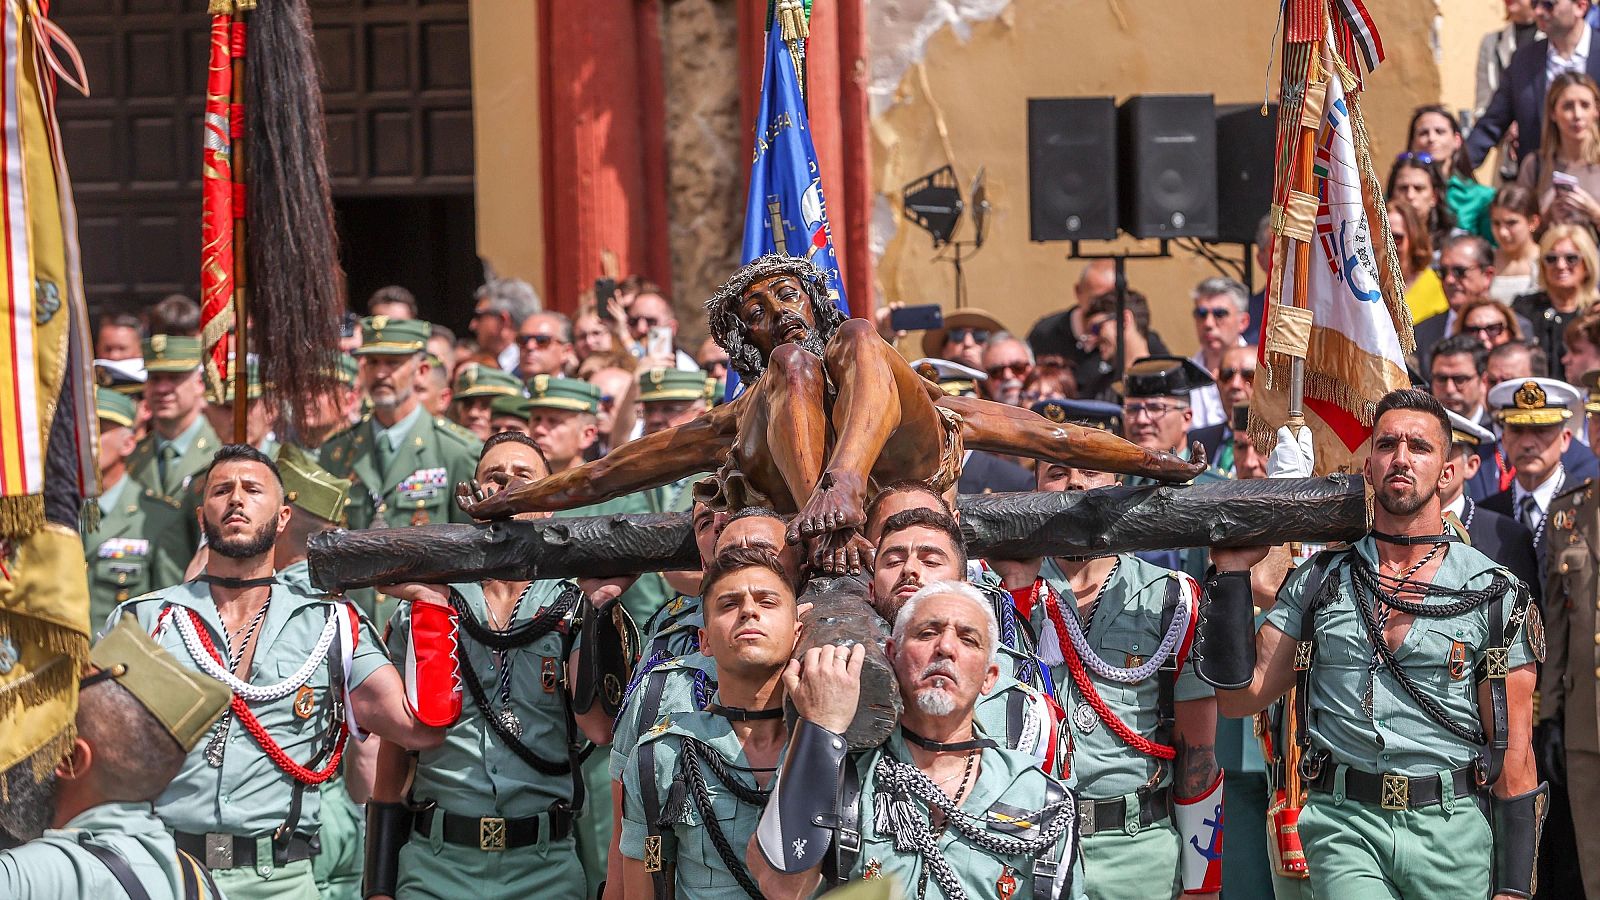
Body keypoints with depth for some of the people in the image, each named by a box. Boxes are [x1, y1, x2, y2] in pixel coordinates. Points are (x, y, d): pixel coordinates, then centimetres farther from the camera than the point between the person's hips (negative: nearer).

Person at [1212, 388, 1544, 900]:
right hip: (1344, 824, 0)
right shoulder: (1318, 582, 9)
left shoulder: (1495, 595, 4)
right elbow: (1241, 697, 7)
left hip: (1452, 833, 0)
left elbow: (1514, 752, 2)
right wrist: (1232, 573, 3)